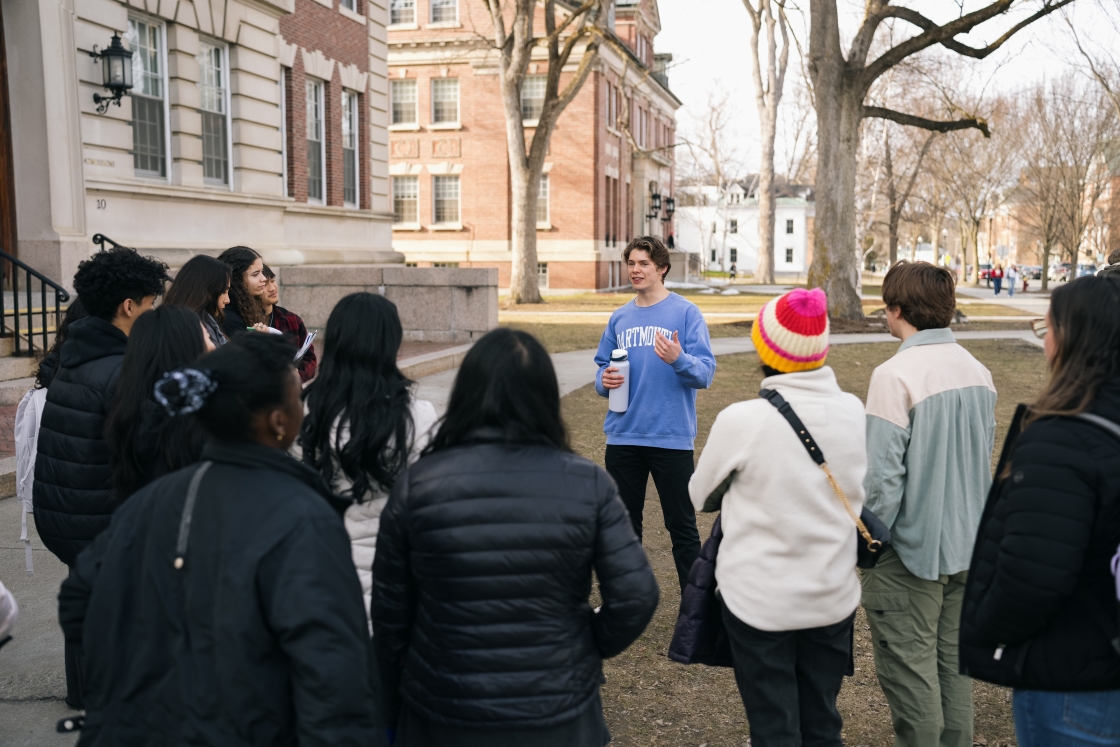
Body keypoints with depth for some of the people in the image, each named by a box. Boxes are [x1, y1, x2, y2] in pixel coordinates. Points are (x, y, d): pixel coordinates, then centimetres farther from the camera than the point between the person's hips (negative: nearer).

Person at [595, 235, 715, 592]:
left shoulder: (686, 313, -4)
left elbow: (705, 373, -11)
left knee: (681, 524, 5)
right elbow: (602, 369, 16)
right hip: (623, 437, 5)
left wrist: (678, 359, -31)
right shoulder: (620, 318, 10)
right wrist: (604, 380, -6)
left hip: (672, 438, -4)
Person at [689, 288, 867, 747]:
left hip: (759, 602, -4)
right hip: (834, 598, 4)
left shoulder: (742, 421, -20)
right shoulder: (854, 411, -7)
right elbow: (858, 493, 7)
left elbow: (700, 498, -4)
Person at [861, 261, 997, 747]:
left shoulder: (895, 376, -20)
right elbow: (985, 458, 13)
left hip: (912, 547, -7)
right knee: (953, 662, 19)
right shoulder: (978, 372, 3)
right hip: (967, 544, 7)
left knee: (909, 672, 6)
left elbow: (883, 476, -21)